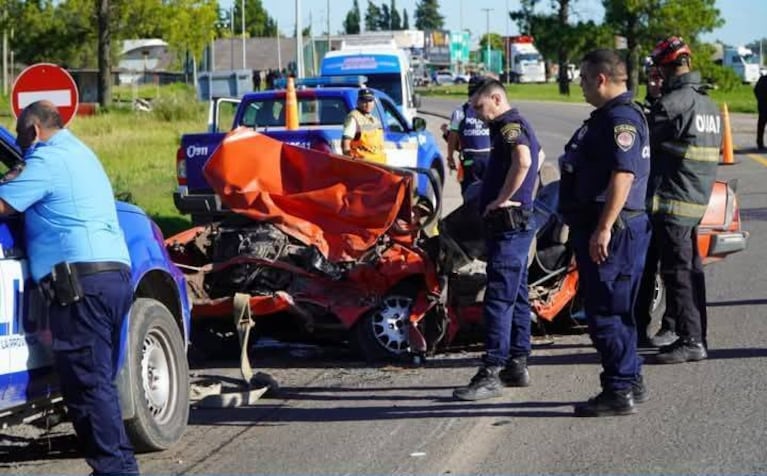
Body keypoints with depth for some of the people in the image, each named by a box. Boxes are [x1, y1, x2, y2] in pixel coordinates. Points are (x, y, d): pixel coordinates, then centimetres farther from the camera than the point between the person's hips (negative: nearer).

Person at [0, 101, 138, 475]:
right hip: (115, 273, 10)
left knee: (86, 384, -10)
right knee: (98, 381, 12)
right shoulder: (78, 152, 26)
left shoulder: (48, 159, -4)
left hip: (82, 281, -10)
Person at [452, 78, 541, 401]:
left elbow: (523, 160, -34)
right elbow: (537, 154, 41)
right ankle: (517, 365, 20)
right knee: (516, 297, 14)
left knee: (498, 299, -13)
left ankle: (491, 374, -16)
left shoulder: (509, 126, -13)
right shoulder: (519, 125, 20)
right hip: (519, 222, 11)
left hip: (508, 222, -11)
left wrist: (502, 199, -23)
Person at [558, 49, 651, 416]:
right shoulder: (607, 117, 18)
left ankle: (619, 392, -5)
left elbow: (623, 175, -25)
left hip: (611, 230, -11)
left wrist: (603, 229, -28)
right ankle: (630, 382, 25)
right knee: (617, 312, 17)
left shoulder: (620, 119, -16)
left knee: (606, 313, -8)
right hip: (598, 226, 11)